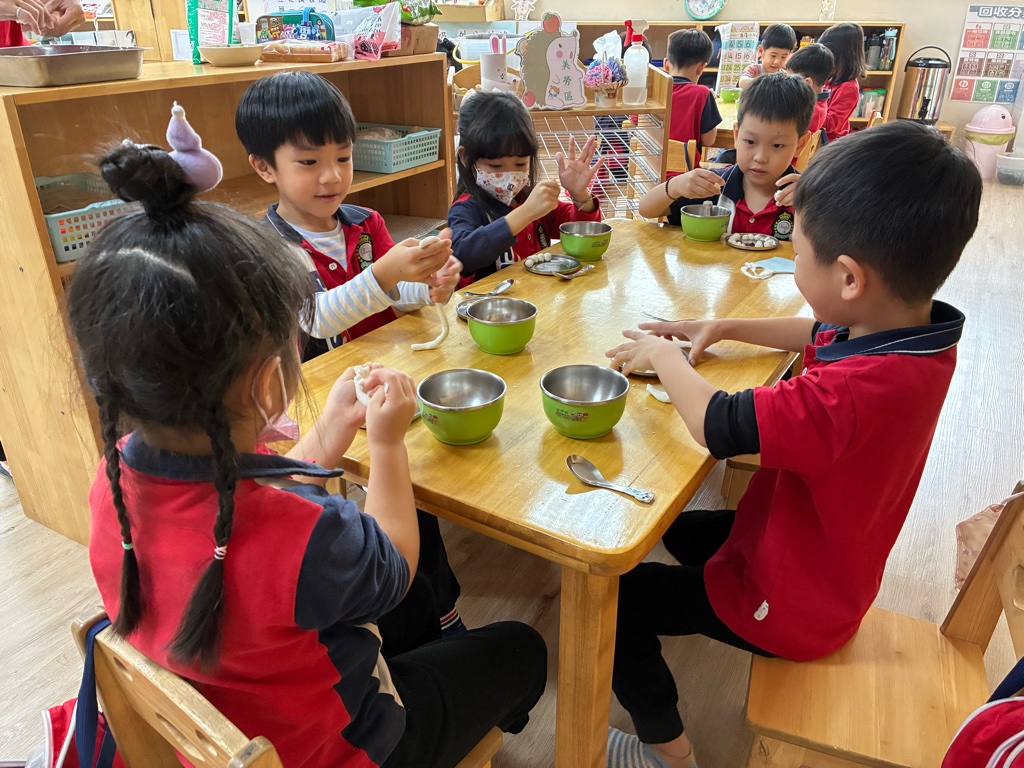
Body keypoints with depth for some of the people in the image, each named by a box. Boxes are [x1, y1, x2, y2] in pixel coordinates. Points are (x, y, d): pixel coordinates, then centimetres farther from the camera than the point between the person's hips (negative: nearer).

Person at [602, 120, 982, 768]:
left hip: (791, 605, -9)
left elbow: (717, 424, -34)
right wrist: (724, 328, 1)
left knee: (615, 600, -4)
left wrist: (662, 355, -16)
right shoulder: (915, 336, -11)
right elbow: (820, 335, 9)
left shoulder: (857, 392, -42)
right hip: (831, 574, 9)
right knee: (681, 530, 27)